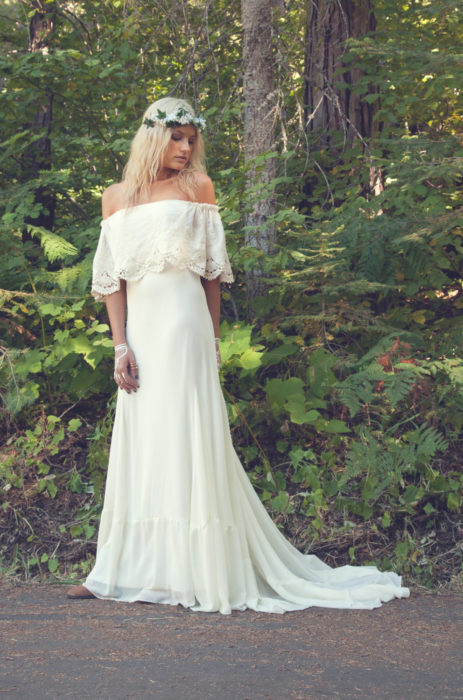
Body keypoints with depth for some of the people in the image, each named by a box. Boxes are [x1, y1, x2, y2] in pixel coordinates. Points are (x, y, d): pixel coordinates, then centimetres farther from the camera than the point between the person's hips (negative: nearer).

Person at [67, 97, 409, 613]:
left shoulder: (196, 188, 4)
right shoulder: (116, 198, 12)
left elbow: (212, 271, 5)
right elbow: (111, 278, 9)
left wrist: (212, 340, 2)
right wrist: (120, 347, 0)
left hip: (182, 328, -4)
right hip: (140, 332, 4)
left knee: (185, 439, -6)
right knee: (136, 445, 6)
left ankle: (202, 574, -1)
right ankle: (126, 571, 12)